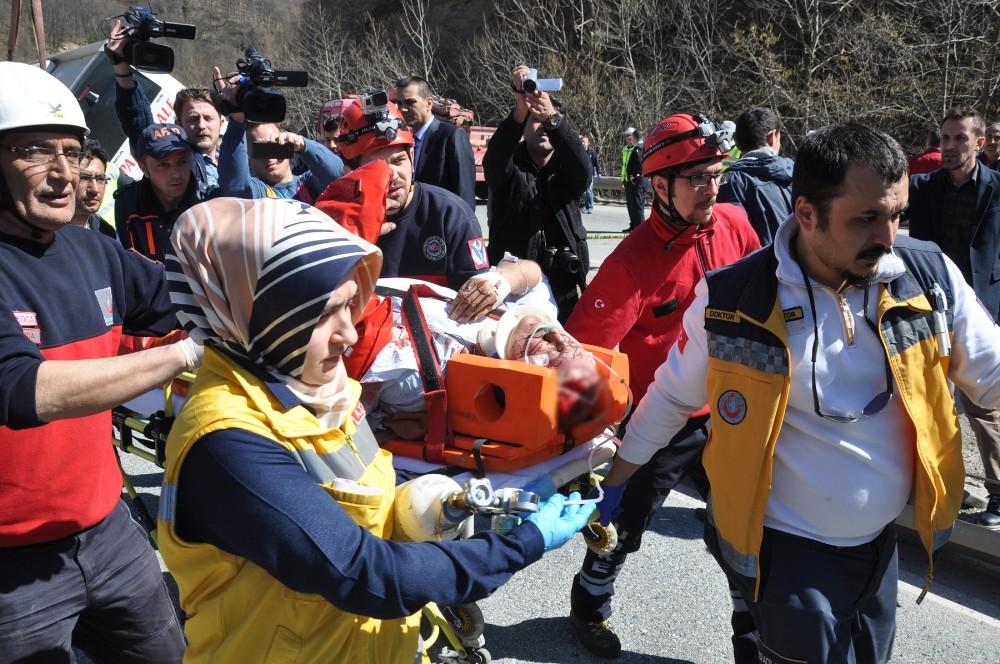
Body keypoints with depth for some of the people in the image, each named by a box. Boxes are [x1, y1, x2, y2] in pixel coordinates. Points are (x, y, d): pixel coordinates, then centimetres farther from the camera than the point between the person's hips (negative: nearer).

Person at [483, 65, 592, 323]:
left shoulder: (566, 172, 9)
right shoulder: (509, 168, 6)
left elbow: (582, 169, -14)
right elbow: (494, 160, -18)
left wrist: (553, 118, -31)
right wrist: (520, 111, -34)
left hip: (564, 291, 2)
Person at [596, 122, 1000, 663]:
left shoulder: (930, 277, -10)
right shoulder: (732, 298, -17)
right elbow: (672, 396, -4)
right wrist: (613, 481, 3)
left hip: (880, 544, 5)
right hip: (784, 551, -4)